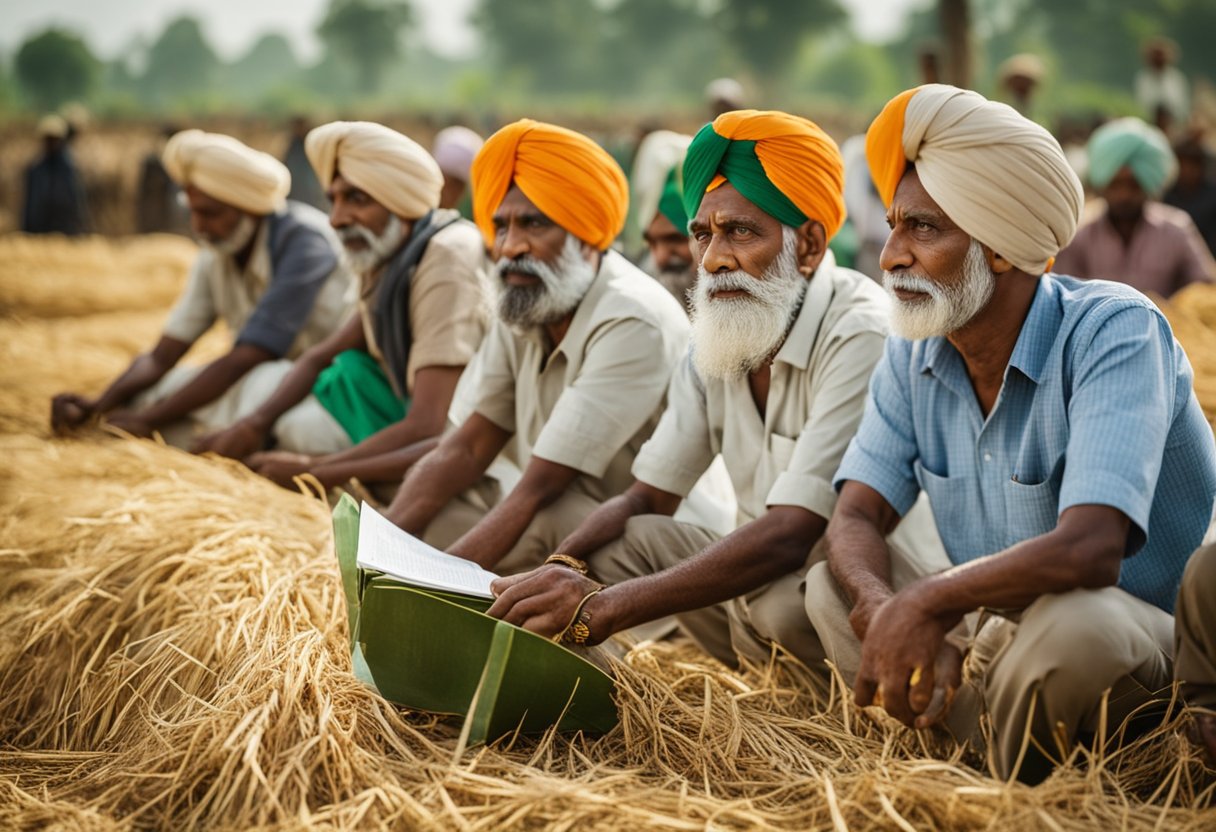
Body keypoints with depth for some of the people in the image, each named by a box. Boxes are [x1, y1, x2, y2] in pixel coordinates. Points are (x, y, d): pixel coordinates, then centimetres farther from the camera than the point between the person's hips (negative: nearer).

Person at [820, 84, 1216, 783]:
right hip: (1003, 633, 6)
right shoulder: (915, 353, 0)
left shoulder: (1114, 331, -22)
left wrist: (923, 603, -25)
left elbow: (1087, 551, -34)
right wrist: (885, 612, -26)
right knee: (833, 587, -9)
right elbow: (855, 519, -4)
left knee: (1062, 624, -36)